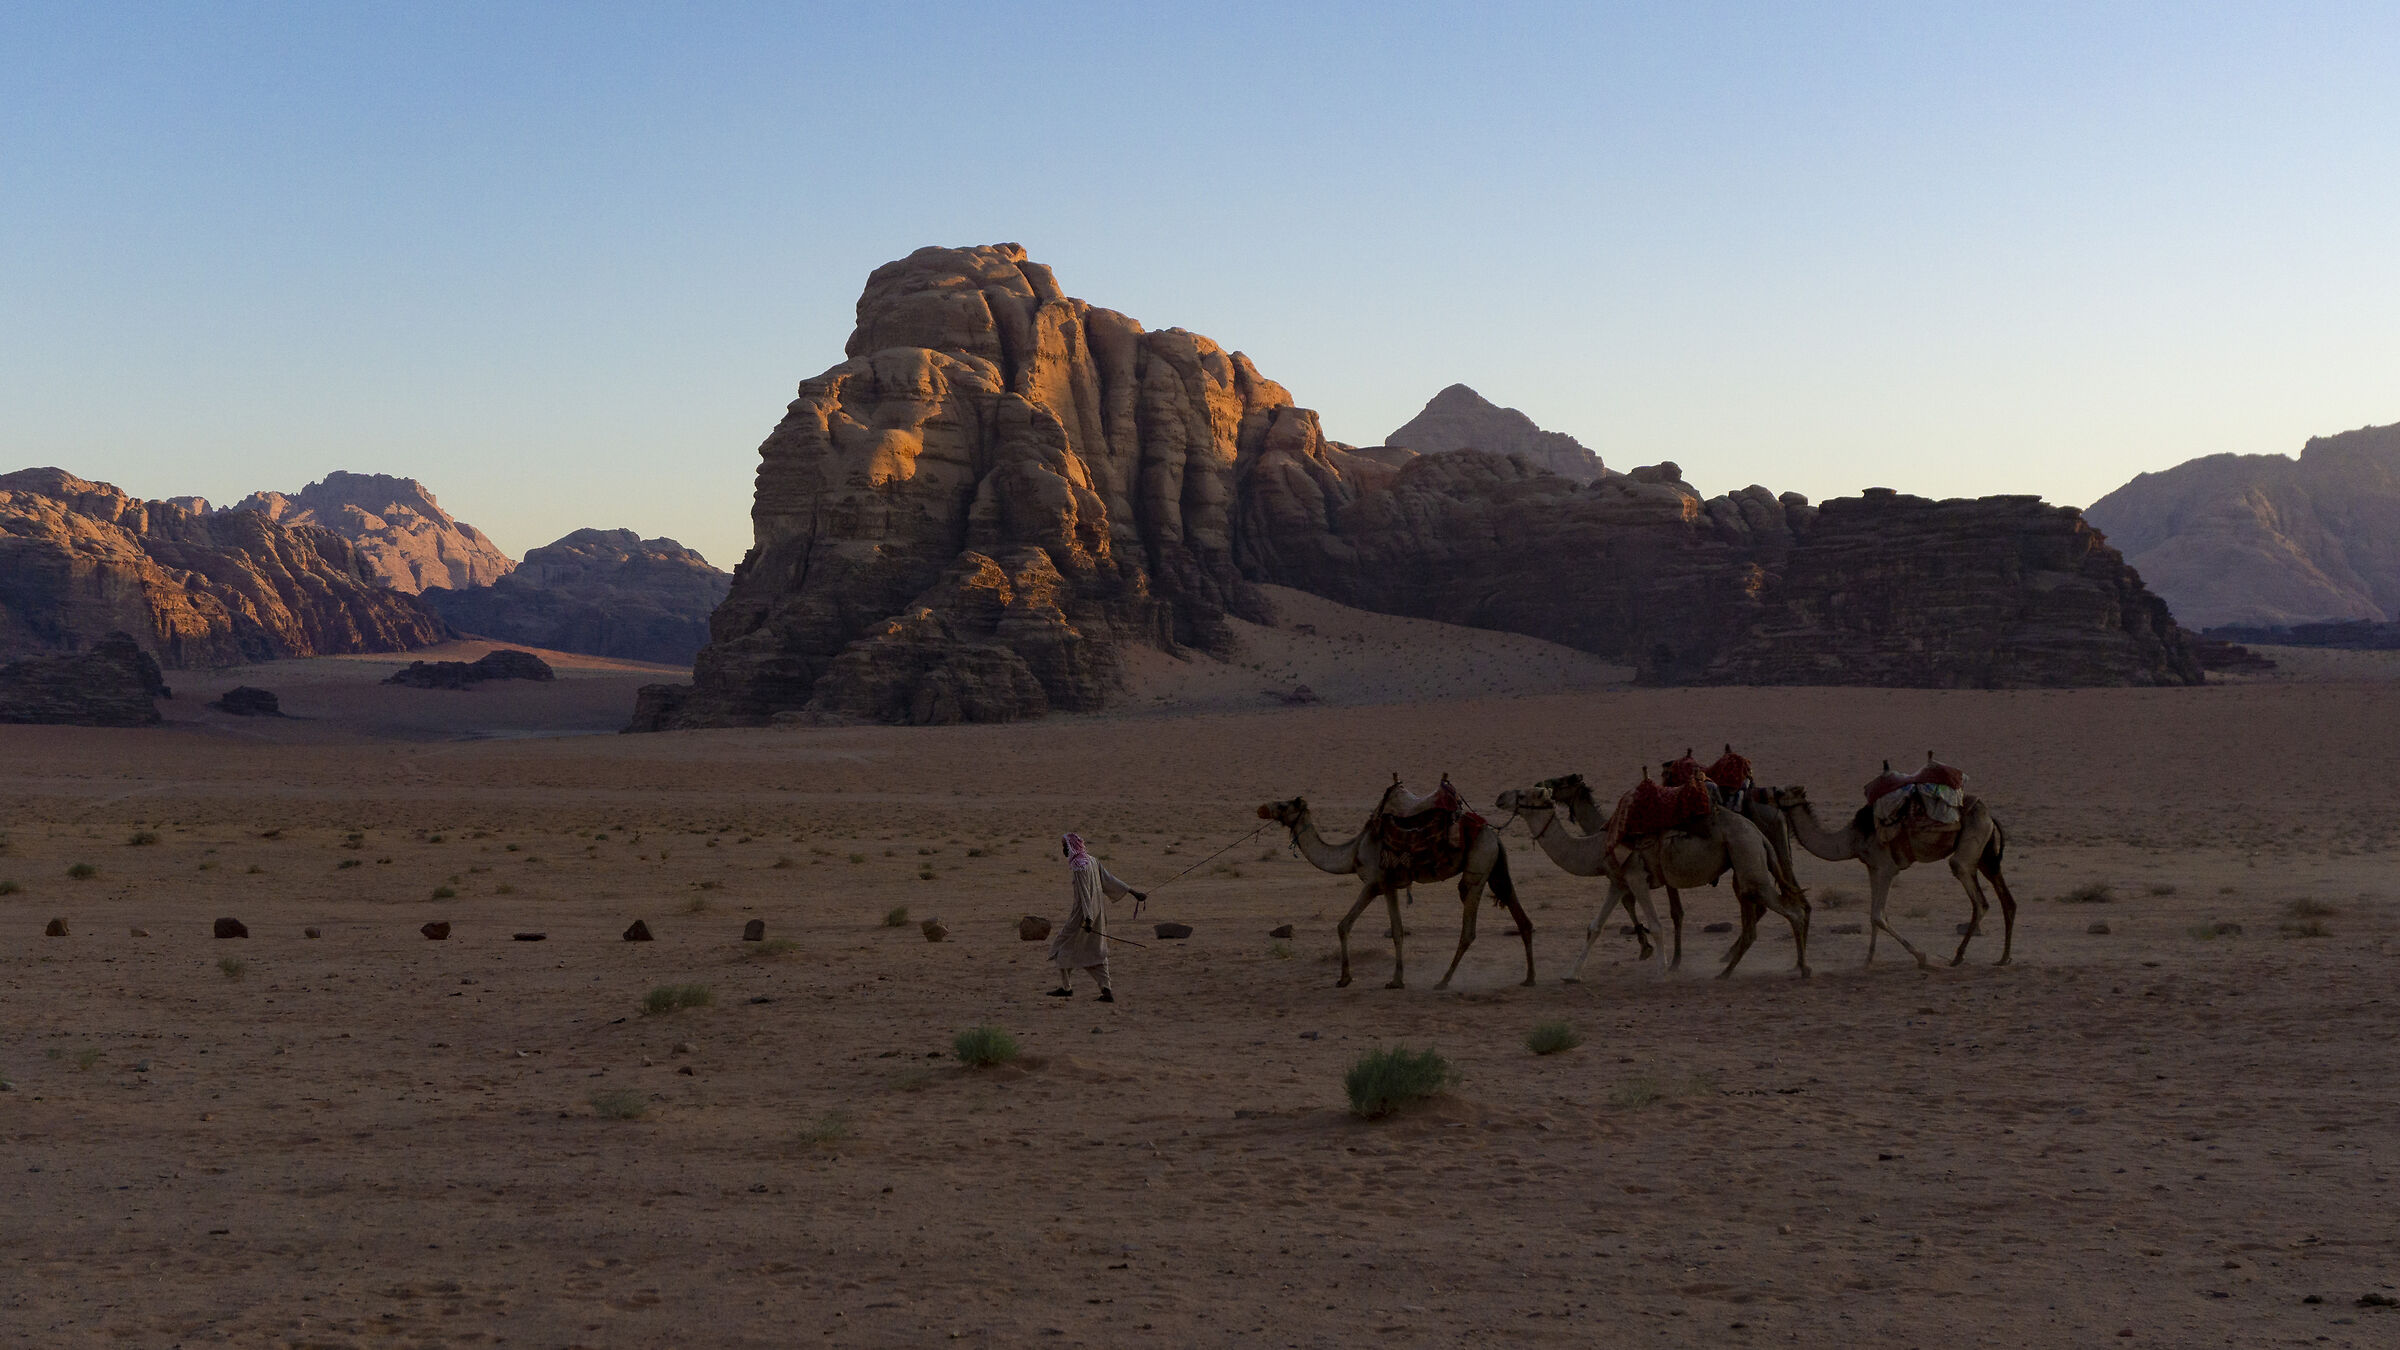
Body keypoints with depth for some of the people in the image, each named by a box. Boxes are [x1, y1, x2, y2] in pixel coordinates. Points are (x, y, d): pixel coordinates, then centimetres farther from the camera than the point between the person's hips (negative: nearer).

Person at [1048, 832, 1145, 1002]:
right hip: (1098, 912, 8)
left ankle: (1066, 987, 16)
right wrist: (1132, 891, 13)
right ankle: (1106, 990, 2)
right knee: (1095, 952, 10)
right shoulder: (1092, 860, 8)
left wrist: (1087, 918, -25)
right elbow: (1109, 879, 9)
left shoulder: (1079, 865, -18)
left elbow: (1085, 893, -23)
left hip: (1083, 913, -8)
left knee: (1064, 947, 9)